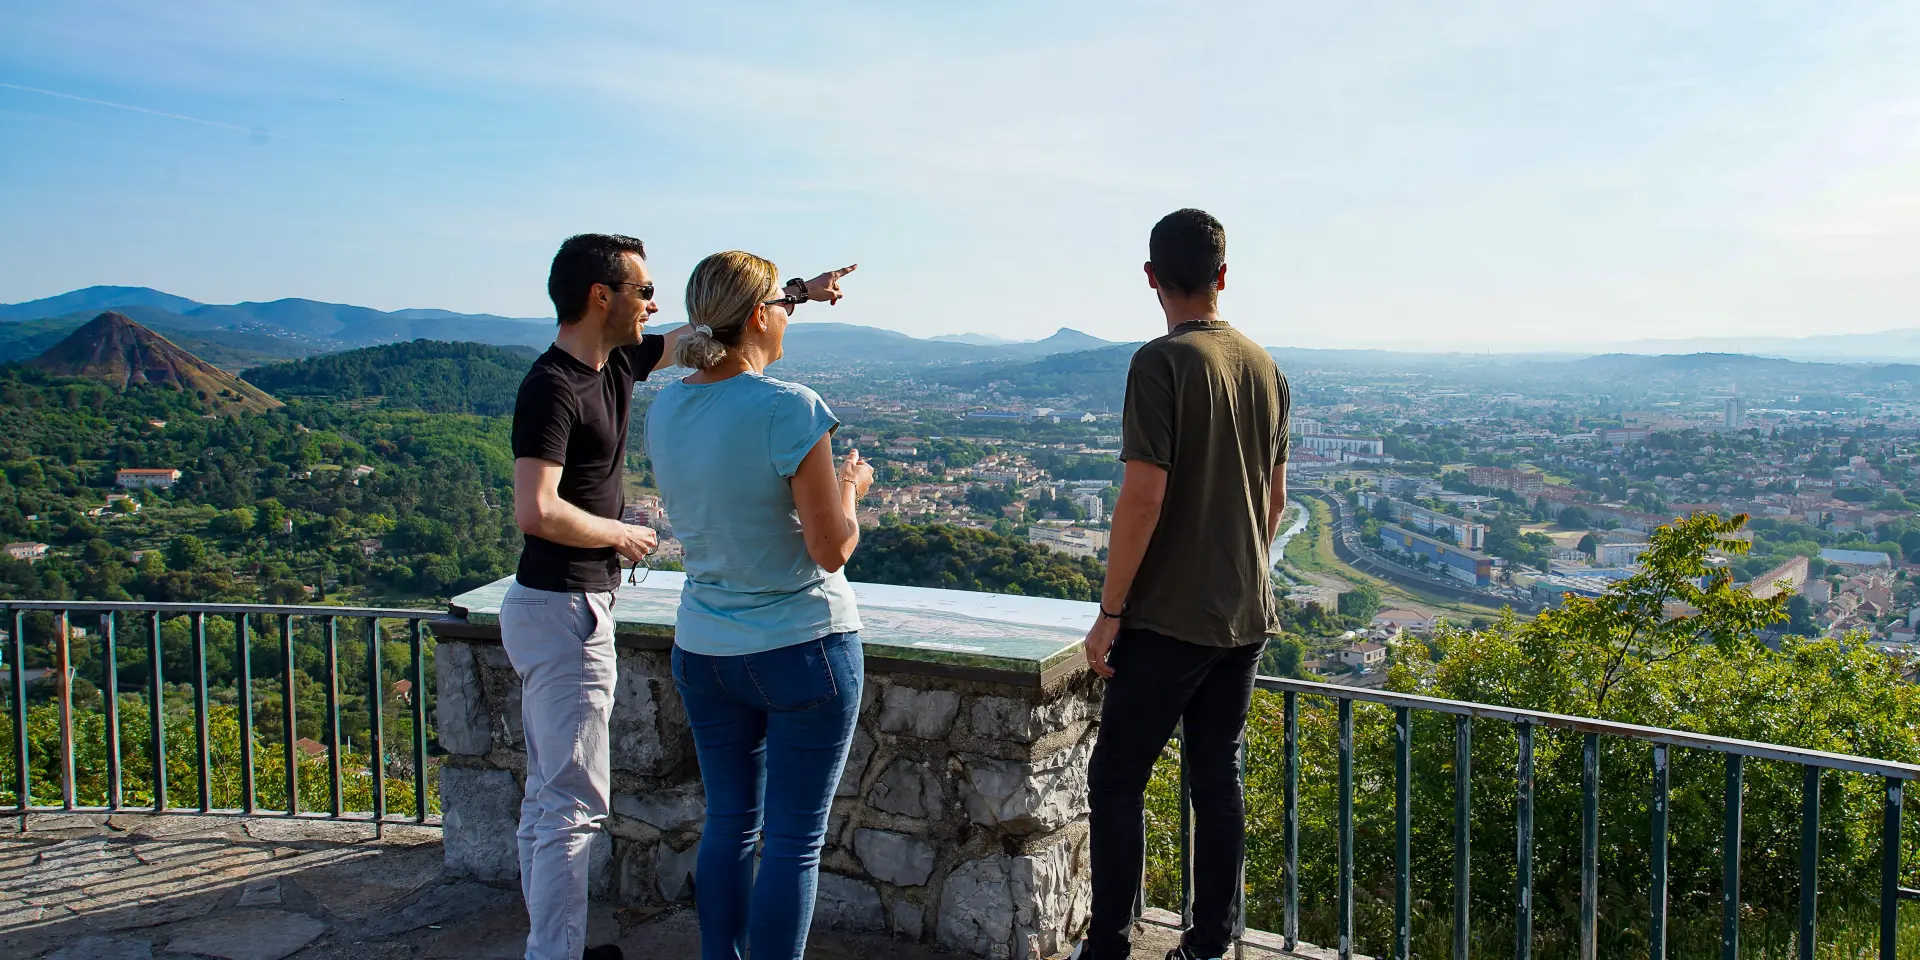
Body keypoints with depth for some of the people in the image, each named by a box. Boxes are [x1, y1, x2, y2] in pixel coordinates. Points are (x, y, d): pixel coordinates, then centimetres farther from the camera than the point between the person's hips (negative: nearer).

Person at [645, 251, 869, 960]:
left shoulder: (664, 410, 1)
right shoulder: (789, 409, -20)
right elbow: (832, 549, -18)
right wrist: (851, 483, 1)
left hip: (703, 654, 7)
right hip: (803, 651, -6)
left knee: (727, 823, 19)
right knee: (794, 840, 5)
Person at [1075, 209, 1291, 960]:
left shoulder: (1163, 363, -13)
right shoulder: (1264, 367, 9)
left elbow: (1143, 497, -19)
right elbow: (1275, 498, 14)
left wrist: (1109, 611, -13)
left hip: (1170, 617, -7)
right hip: (1246, 616, 7)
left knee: (1116, 780, 3)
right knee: (1218, 779, 13)